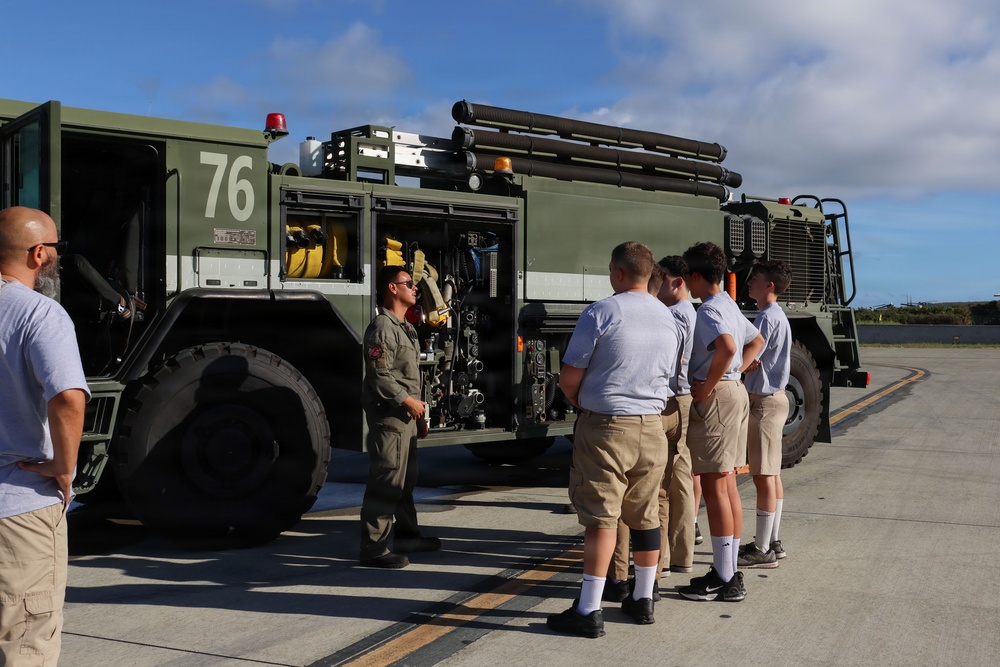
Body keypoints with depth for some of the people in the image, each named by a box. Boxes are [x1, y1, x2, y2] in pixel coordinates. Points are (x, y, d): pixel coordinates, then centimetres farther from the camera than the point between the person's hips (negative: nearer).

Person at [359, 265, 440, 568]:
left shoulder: (404, 327, 19)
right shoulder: (382, 328, -14)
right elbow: (379, 375, -21)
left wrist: (416, 407, 19)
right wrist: (408, 401, -17)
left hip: (405, 414, 11)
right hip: (388, 415, -11)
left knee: (406, 478, 19)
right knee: (386, 481, -9)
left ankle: (407, 536, 31)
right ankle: (374, 548, -5)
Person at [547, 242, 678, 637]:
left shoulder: (600, 313, -12)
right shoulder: (667, 318, 9)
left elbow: (569, 379, -9)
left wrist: (581, 404, 10)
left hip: (606, 427, -6)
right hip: (652, 427, 6)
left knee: (600, 518, -4)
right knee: (645, 515, 14)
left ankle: (589, 610, 0)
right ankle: (643, 600, 24)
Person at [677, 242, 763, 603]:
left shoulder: (709, 309, -15)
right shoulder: (729, 305, 17)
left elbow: (726, 347, -33)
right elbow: (756, 341, 31)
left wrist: (707, 387, -21)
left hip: (715, 397, -10)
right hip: (735, 392, 10)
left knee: (714, 485, -6)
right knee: (727, 485, 13)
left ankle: (724, 580, -2)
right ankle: (729, 572, 20)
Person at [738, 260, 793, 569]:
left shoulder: (768, 317, -16)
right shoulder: (776, 315, 15)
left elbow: (750, 362, -19)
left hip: (765, 401, -10)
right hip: (772, 397, 10)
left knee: (763, 475, -7)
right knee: (771, 473, 14)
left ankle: (762, 551, -4)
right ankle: (770, 541, 23)